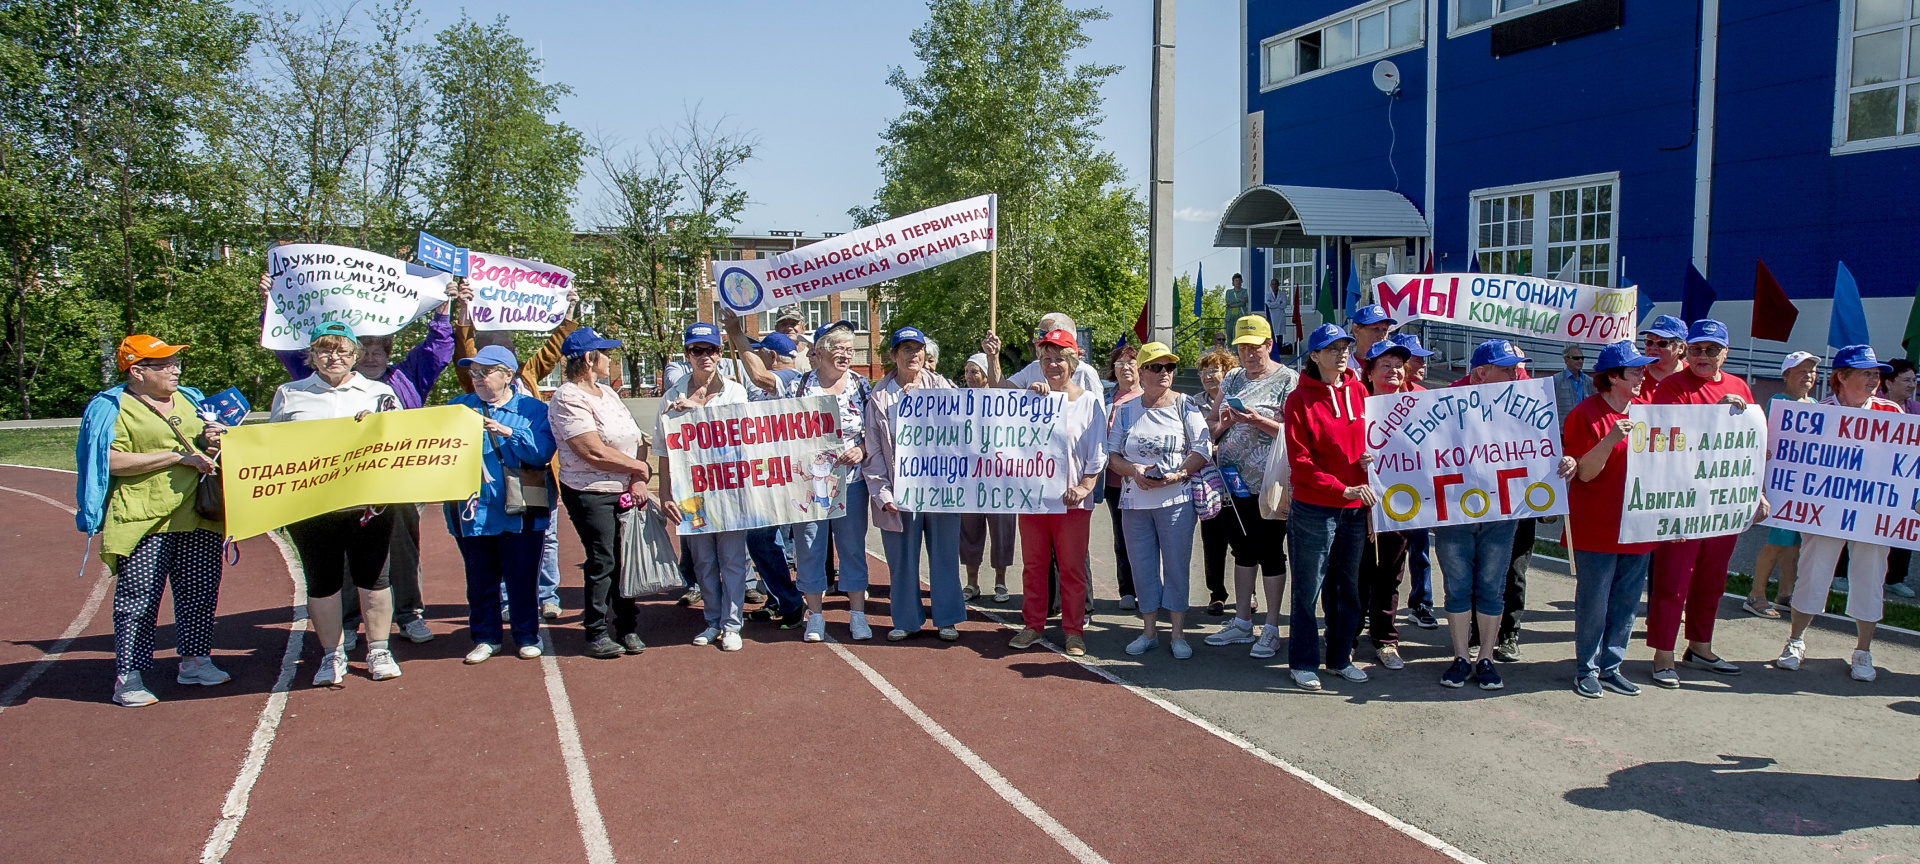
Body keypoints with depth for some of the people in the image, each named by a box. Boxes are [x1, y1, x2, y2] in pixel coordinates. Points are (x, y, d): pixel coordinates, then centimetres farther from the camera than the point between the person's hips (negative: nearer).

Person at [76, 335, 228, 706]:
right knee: (137, 599, -3)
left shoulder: (189, 400, 18)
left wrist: (209, 442, 4)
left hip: (197, 518, 6)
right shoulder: (113, 409, -3)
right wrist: (177, 456, -17)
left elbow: (202, 448, 30)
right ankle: (127, 677, 4)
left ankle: (195, 661, 21)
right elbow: (112, 461, -15)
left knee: (200, 591, 8)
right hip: (144, 521, -6)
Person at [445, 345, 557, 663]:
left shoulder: (533, 409, 3)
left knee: (523, 578, 4)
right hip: (473, 512, 3)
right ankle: (485, 637, 24)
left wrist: (506, 432, -19)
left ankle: (527, 637, 19)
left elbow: (542, 452, -12)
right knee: (480, 580, 10)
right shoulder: (459, 406, 12)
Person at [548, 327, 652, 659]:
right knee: (603, 563, -3)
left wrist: (640, 480, -5)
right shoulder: (567, 400, -12)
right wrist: (639, 467, -9)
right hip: (591, 495, -7)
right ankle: (597, 635, 9)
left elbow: (638, 441, 11)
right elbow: (594, 452, -20)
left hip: (626, 493, 7)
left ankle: (628, 628, 19)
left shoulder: (607, 393, 15)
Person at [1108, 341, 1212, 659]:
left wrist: (1176, 475, -17)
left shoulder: (1184, 406, 1)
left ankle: (1178, 634, 12)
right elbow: (1111, 454, 7)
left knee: (1176, 566, 1)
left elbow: (1204, 448, -4)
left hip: (1176, 499, -2)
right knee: (1143, 567, 8)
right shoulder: (1126, 410, 9)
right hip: (1134, 501, 3)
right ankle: (1149, 631, 19)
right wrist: (1133, 470, -12)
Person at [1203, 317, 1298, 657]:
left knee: (1270, 552, 0)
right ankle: (1242, 622, 23)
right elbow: (1211, 423, 14)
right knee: (1243, 550, 13)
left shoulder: (1288, 380, -5)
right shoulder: (1232, 379, 13)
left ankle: (1271, 629, 10)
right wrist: (1223, 421, -7)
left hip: (1268, 484, -6)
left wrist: (1258, 420, -22)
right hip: (1235, 480, 6)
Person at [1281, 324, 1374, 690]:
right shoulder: (1300, 400, -8)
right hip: (1314, 508, -5)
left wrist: (1370, 457, -1)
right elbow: (1300, 463, -11)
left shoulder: (1359, 392, 7)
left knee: (1348, 587, 14)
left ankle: (1341, 657, 28)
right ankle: (1303, 663, 14)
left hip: (1356, 508, 5)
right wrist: (1343, 489, -18)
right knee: (1308, 588, 2)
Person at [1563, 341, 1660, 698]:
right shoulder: (1585, 414, -10)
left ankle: (1610, 667, 22)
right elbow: (1585, 473, -14)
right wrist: (1610, 440, -27)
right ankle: (1586, 669, 13)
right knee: (1593, 601, 0)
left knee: (1627, 601, 10)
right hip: (1596, 527, -6)